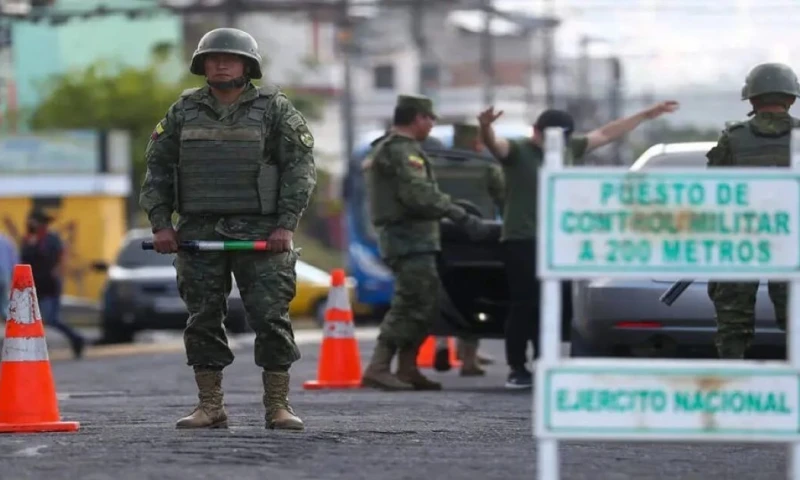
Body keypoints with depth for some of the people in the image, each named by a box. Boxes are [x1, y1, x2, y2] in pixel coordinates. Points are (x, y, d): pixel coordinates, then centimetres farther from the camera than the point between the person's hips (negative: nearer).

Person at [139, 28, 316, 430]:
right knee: (203, 321, 3)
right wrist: (160, 223, 2)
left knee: (271, 318, -6)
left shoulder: (275, 109, 3)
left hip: (259, 232, -3)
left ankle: (278, 406, 0)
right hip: (198, 231, 3)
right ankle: (209, 407, 9)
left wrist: (286, 224, -10)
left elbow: (300, 167, -1)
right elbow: (157, 168, 12)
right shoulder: (184, 111, 11)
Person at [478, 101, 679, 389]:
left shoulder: (569, 149, 13)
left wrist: (647, 115, 23)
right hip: (522, 241, -6)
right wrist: (486, 129, -50)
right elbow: (494, 145, -26)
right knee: (523, 306, -5)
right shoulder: (518, 151, -6)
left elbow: (606, 134, 20)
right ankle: (517, 370, 0)